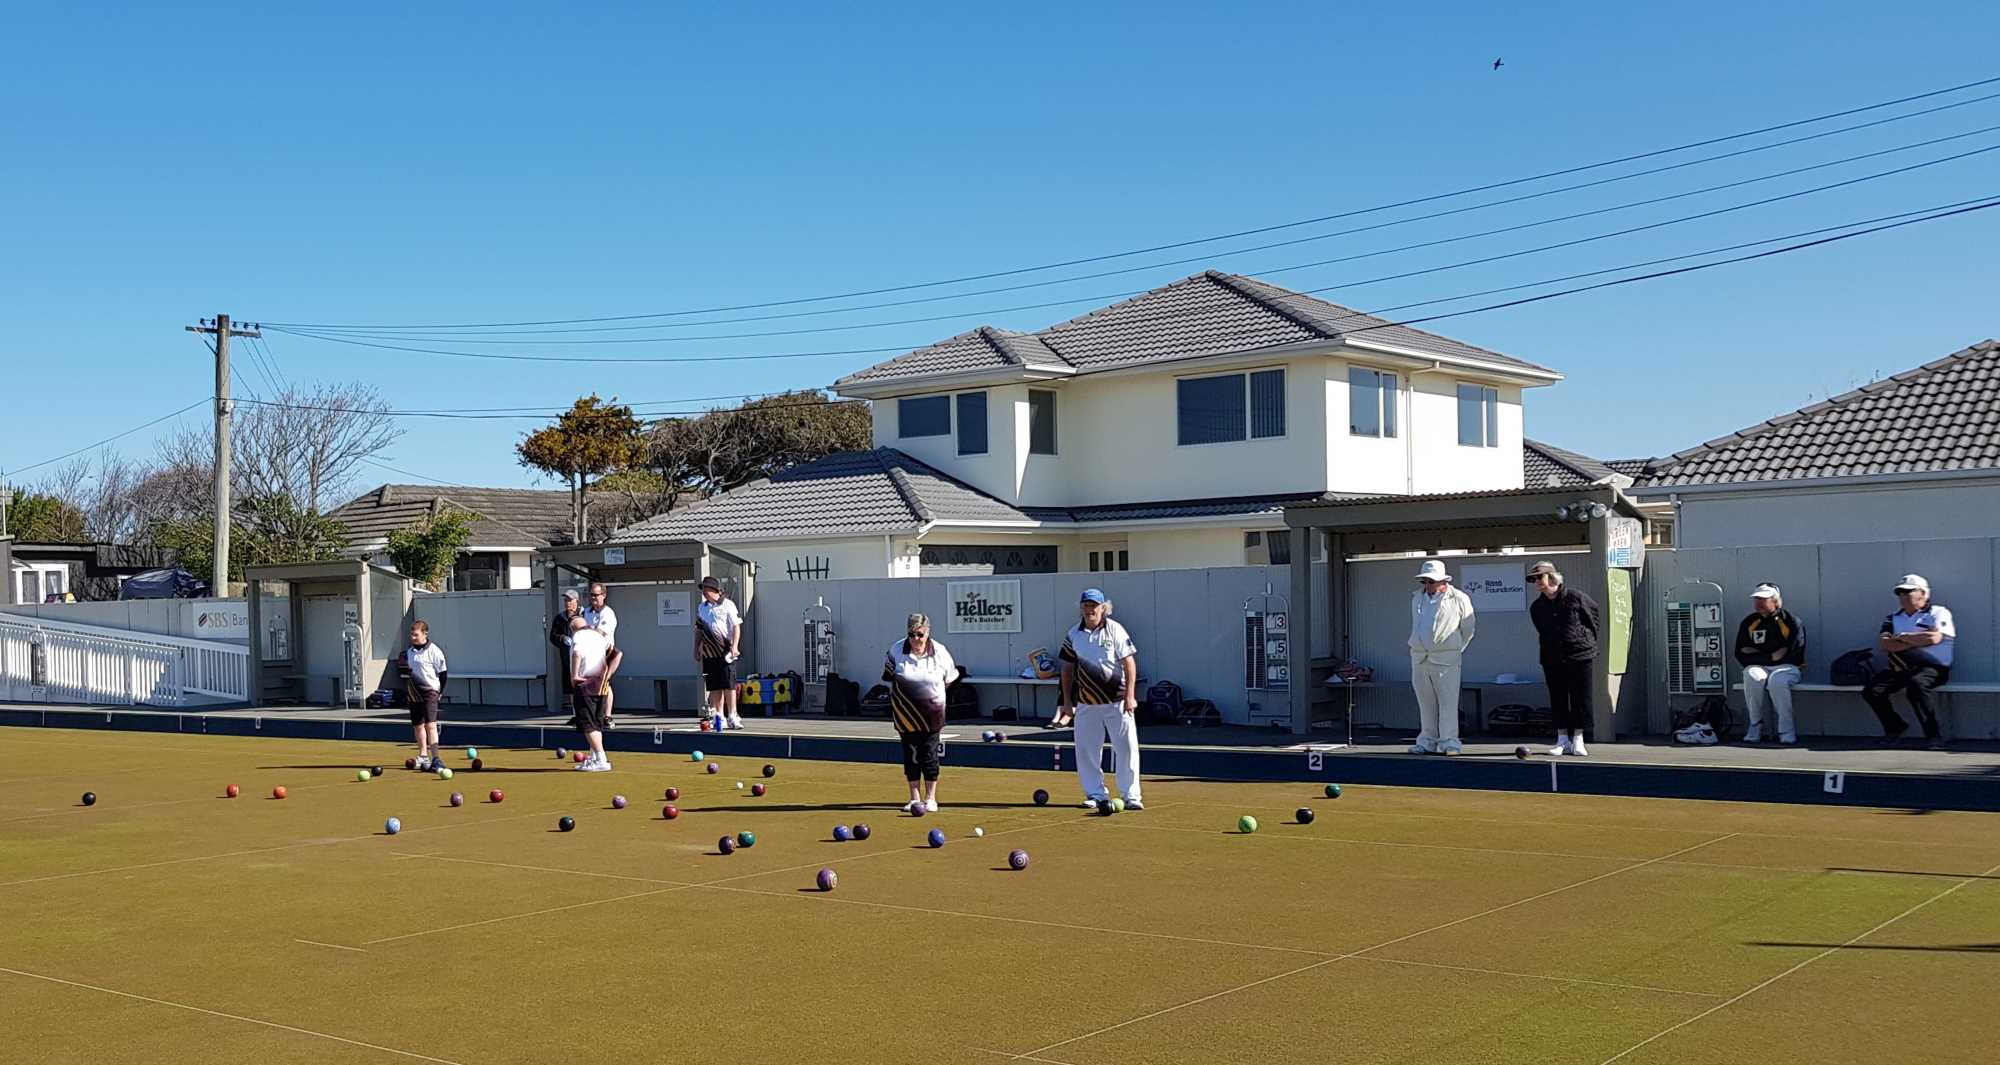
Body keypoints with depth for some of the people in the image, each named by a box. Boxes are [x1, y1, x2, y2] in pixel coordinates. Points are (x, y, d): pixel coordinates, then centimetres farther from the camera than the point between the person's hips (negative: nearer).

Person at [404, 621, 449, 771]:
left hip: (430, 691, -7)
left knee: (430, 725, -15)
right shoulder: (409, 651, 10)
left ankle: (436, 758, -19)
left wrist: (440, 691, -6)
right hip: (414, 693, 7)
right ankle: (423, 756, 27)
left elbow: (443, 672, -6)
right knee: (418, 725, 13)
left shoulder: (434, 651, -9)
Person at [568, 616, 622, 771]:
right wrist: (608, 675, 7)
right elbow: (617, 654, 8)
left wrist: (574, 675, -18)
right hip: (602, 686, 7)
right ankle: (593, 758, 25)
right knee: (596, 723, 18)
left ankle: (601, 760, -14)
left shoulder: (578, 635, -3)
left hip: (585, 684, -7)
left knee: (588, 724, -6)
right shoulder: (599, 636, 17)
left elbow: (577, 653, -25)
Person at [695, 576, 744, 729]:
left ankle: (732, 716, -3)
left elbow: (736, 627, -4)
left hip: (725, 652, -5)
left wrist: (735, 646, -14)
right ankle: (719, 717, 10)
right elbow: (698, 630, 21)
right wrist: (696, 649, 17)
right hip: (708, 652, 5)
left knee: (729, 685, -7)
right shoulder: (701, 608, 15)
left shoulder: (727, 605, -1)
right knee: (714, 687, 5)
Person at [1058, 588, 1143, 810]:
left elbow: (1129, 663, -6)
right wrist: (1067, 701, 9)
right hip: (1086, 702, 3)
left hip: (1117, 700, -3)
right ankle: (1095, 794, 17)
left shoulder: (1115, 630, -4)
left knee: (1126, 747, -4)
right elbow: (1068, 668, 12)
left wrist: (1130, 696, -13)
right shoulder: (1074, 635, 6)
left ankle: (1131, 795, 3)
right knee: (1086, 749, 5)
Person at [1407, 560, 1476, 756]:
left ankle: (1449, 742, -4)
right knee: (1426, 702, 7)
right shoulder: (1416, 597, 12)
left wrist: (1455, 650, 10)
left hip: (1445, 659, -5)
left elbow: (1468, 629, 7)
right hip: (1419, 657, 5)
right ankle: (1428, 742, 12)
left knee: (1448, 701, -7)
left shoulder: (1459, 599, -3)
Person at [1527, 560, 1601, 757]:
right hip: (1552, 658, 4)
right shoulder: (1536, 607, 4)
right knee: (1557, 699, 6)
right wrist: (1547, 644, 12)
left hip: (1580, 654, -4)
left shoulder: (1575, 597, -8)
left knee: (1580, 698, 0)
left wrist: (1589, 638, 6)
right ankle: (1563, 739, 13)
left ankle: (1578, 739, 8)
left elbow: (1596, 614, 6)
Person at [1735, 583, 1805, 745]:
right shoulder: (1749, 623, 9)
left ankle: (1787, 730, -25)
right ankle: (1756, 726, -20)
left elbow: (1796, 654, -8)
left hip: (1786, 668, -3)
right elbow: (1741, 654, 5)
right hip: (1758, 667, 3)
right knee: (1752, 678, -33)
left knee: (1777, 681, -37)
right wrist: (1771, 656, -10)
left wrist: (1757, 655, -8)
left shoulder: (1790, 622, -1)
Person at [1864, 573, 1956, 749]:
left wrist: (1902, 637, -4)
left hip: (1933, 667, -5)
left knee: (1916, 683, -38)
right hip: (1901, 668, 6)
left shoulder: (1938, 613, 3)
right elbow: (1882, 643, 0)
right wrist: (1917, 641, -9)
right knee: (1872, 689, -15)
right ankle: (1895, 726, 8)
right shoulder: (1894, 618, 18)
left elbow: (1934, 638, -17)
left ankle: (1933, 734, -26)